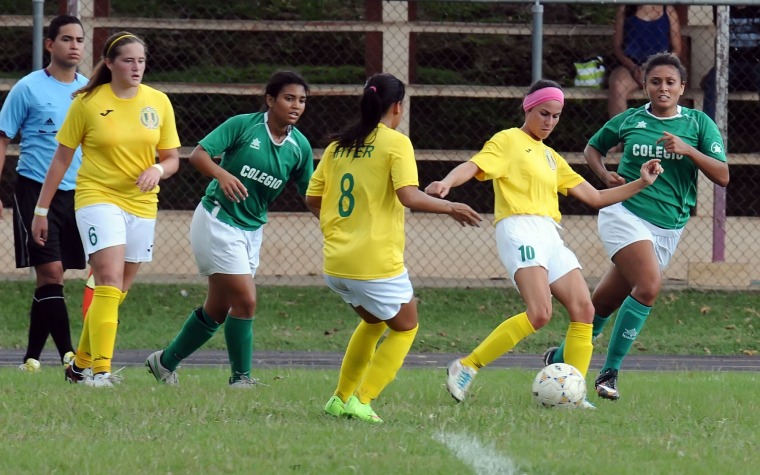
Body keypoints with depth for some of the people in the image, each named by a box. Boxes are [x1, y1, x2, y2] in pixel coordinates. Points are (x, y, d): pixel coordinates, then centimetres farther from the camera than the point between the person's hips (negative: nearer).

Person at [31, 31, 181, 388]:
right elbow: (61, 158, 1)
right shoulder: (87, 103, -5)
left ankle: (81, 364, 24)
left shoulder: (158, 102, 4)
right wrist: (41, 210, 1)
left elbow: (172, 159, 11)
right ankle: (100, 369, -24)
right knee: (109, 281, -20)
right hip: (97, 198, -4)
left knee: (117, 292, 9)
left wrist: (158, 170, -13)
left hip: (141, 204, 4)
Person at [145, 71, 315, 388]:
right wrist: (222, 174, -36)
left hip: (252, 230, 7)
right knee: (245, 300, -14)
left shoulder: (300, 146, 0)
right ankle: (241, 377, -2)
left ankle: (166, 362, 29)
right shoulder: (243, 125, -14)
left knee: (218, 309, 12)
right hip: (217, 221, -7)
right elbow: (198, 154, -17)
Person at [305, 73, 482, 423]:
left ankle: (341, 397, 28)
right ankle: (361, 401, 6)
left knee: (373, 321, 31)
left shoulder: (339, 145, 9)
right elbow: (409, 196, -20)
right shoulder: (395, 143, -8)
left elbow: (313, 198, 12)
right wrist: (451, 207, -7)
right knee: (405, 327, 17)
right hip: (376, 262, -6)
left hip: (335, 263, 6)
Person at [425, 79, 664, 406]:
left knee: (583, 309, -6)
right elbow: (474, 166, -12)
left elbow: (594, 197, 27)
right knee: (539, 313, -24)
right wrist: (447, 182, -34)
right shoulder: (509, 141, 5)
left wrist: (641, 183, 18)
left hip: (549, 235, 8)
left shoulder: (550, 157, 26)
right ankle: (466, 367, -17)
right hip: (519, 229, -8)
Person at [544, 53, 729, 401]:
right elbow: (592, 147, 21)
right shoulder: (629, 120, 4)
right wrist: (605, 176, 2)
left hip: (668, 228, 3)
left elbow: (722, 176, -3)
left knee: (606, 302, 7)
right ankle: (609, 372, -18)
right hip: (625, 212, -3)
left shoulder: (698, 123, 4)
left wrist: (688, 150, -16)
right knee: (650, 284, -25)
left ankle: (561, 358, 27)